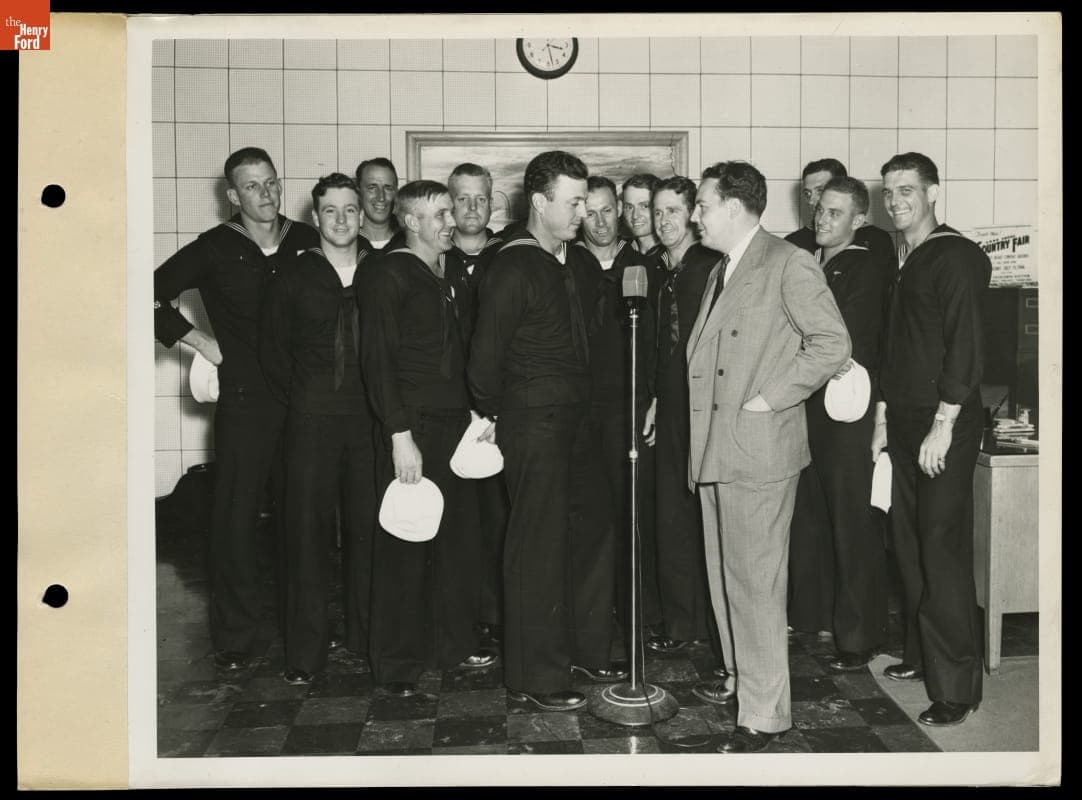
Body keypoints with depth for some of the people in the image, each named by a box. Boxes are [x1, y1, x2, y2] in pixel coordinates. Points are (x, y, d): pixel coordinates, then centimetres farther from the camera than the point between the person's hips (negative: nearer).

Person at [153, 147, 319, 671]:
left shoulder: (308, 243, 4)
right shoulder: (215, 249, -1)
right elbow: (153, 295, 4)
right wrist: (199, 341, -2)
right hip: (244, 401, -2)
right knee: (237, 514, 2)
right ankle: (234, 636, 14)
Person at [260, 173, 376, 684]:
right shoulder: (292, 279, 3)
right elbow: (271, 349, 8)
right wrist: (296, 398, 3)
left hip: (370, 417, 1)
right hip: (311, 417, -1)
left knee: (367, 527, 6)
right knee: (307, 530, 1)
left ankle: (367, 635, 21)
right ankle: (305, 651, 11)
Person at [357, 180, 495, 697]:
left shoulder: (454, 279, 16)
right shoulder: (387, 275, -6)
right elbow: (377, 359, -12)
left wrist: (477, 413, 11)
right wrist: (400, 434, -17)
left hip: (457, 423, 7)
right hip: (411, 426, -7)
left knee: (459, 536, 10)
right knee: (405, 543, 0)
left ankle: (453, 644, 24)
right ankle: (397, 663, 11)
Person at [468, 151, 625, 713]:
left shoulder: (581, 265, 11)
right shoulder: (513, 267, -14)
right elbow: (485, 355, -12)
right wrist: (493, 415, 0)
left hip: (576, 422, 8)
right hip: (533, 424, -8)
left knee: (591, 534, 14)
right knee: (539, 548, -1)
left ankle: (586, 650, 31)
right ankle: (534, 678, 11)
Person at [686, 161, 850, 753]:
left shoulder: (789, 265, -9)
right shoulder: (720, 272, 18)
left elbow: (832, 343, -15)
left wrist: (768, 398, -15)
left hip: (760, 448, -9)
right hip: (716, 448, 9)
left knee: (756, 580, -4)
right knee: (726, 574, 16)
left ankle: (765, 712, 5)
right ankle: (743, 676, 33)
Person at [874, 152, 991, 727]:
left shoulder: (957, 257, -9)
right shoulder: (906, 264, 16)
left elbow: (966, 346, -16)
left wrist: (942, 427, -19)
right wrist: (884, 416, 15)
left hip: (943, 426, -8)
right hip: (904, 422, 8)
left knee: (943, 552, -6)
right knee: (910, 546, 12)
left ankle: (956, 686, 3)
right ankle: (922, 655, 25)